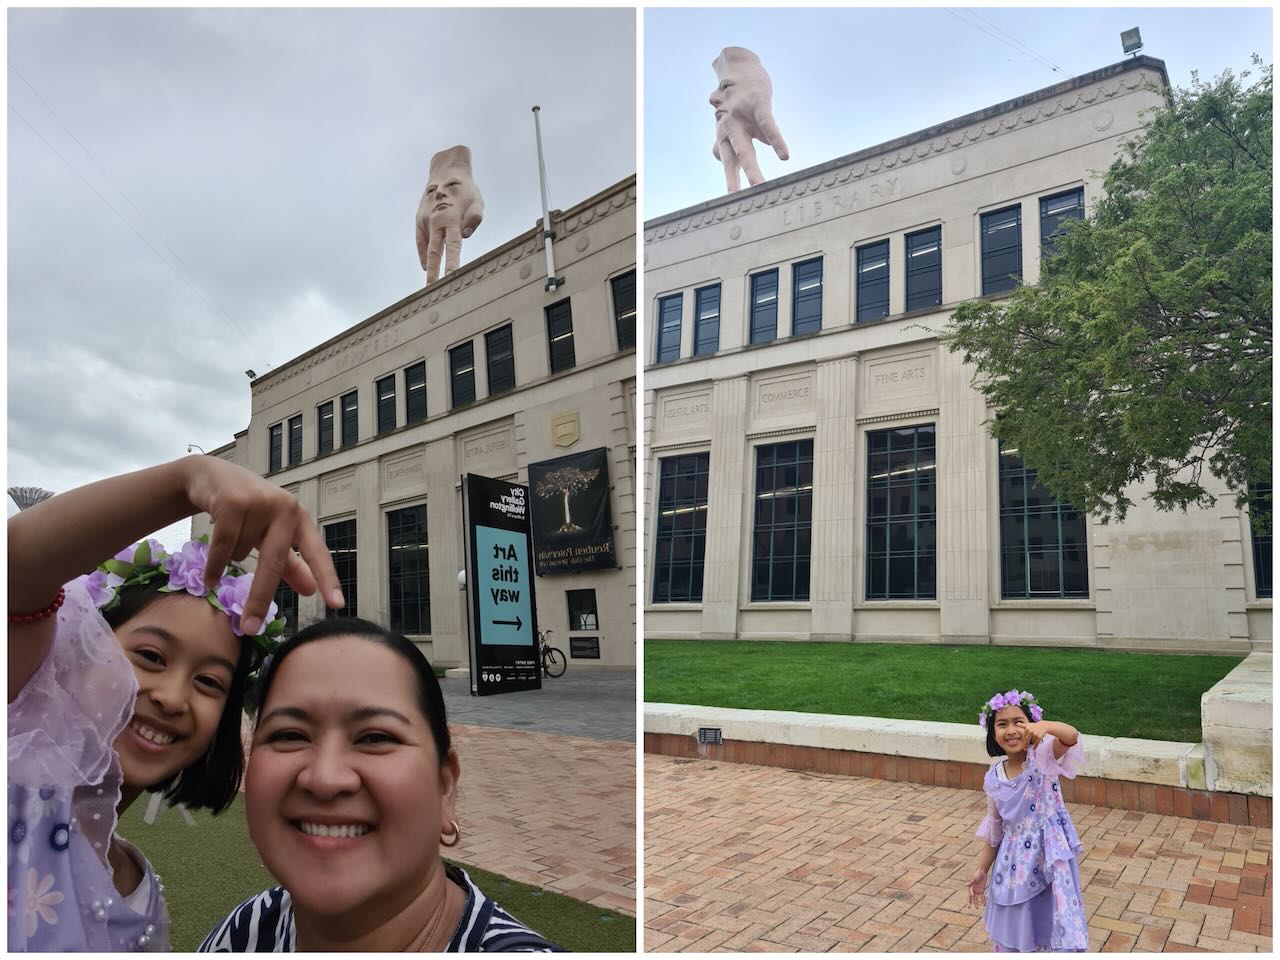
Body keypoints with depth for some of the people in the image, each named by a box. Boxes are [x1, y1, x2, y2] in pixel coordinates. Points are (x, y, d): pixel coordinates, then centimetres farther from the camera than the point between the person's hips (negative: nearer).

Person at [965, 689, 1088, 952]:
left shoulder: (1042, 756, -13)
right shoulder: (993, 778, -1)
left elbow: (1071, 736, -35)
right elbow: (995, 829, 9)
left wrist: (1045, 726, -56)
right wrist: (981, 870, 11)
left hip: (1050, 855, -4)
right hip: (1014, 861, 4)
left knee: (1063, 935, -4)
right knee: (1012, 935, 15)